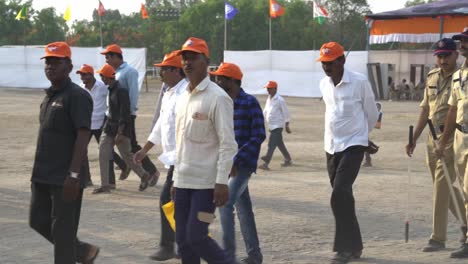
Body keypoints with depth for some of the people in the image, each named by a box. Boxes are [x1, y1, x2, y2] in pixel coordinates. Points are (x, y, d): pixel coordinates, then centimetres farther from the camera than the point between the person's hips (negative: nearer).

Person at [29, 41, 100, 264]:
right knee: (38, 221, 14)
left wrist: (73, 174, -24)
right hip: (43, 176, 9)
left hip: (65, 178, -9)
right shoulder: (49, 96, 15)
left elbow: (83, 136, -19)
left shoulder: (77, 96, -12)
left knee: (62, 231, -2)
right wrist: (39, 170, 20)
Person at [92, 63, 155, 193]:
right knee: (103, 155, 2)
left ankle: (145, 176, 21)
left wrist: (120, 133, -22)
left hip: (121, 129, -9)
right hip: (109, 127, 9)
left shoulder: (121, 91, -19)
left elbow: (124, 113, -21)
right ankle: (105, 185, 6)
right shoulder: (111, 89, 9)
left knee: (127, 156, 2)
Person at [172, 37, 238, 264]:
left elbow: (227, 143, -14)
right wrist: (176, 178, 17)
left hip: (206, 182, -8)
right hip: (183, 181, 8)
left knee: (197, 237, -11)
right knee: (183, 240, 8)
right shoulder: (183, 98, 14)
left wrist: (222, 182, -20)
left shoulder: (217, 97, -10)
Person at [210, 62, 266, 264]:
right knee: (243, 207, 13)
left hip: (243, 163, -7)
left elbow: (258, 136, -15)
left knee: (225, 204, -17)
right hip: (229, 163, 7)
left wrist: (237, 159, -20)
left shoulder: (250, 103, -11)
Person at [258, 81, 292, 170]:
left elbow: (286, 113, -9)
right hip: (271, 125, 9)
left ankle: (266, 163, -19)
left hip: (278, 126, -9)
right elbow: (265, 111, 18)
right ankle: (288, 160, 29)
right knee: (279, 143, 17)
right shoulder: (269, 99, 11)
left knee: (271, 144, -14)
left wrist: (287, 125, -6)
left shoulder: (279, 100, -13)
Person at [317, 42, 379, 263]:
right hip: (331, 146, 6)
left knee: (340, 194, -18)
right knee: (342, 195, 10)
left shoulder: (359, 82, -11)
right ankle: (354, 245, 20)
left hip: (353, 145, -6)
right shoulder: (324, 84, 6)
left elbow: (372, 113, 2)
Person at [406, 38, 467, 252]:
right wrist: (414, 138, 18)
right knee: (444, 186, 15)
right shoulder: (432, 77, 12)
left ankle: (438, 238, -3)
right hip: (433, 138, 7)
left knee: (441, 186, -9)